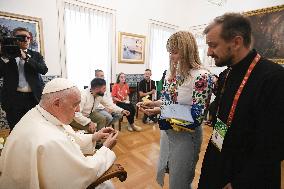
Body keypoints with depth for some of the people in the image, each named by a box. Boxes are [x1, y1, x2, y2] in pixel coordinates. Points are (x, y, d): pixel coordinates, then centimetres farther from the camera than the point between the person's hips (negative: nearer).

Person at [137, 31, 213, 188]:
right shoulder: (172, 72, 1)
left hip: (186, 135, -6)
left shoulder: (201, 76, -21)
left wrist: (161, 111, -26)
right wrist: (153, 103, -7)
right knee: (165, 173, 26)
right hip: (167, 131, 7)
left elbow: (196, 116, -22)